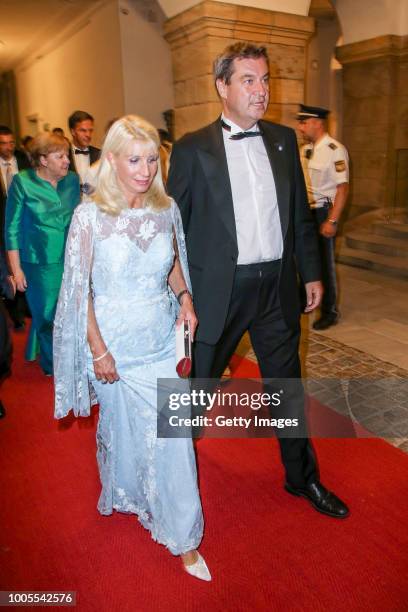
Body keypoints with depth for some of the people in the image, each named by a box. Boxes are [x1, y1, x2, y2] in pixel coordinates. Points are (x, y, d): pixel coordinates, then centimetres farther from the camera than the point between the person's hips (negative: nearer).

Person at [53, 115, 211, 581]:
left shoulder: (166, 209, -1)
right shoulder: (90, 216, -13)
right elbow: (79, 288, -10)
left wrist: (184, 297, -2)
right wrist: (98, 349, -11)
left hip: (162, 339, 3)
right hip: (115, 343, -2)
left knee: (172, 434, 6)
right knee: (122, 428, 18)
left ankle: (183, 537, 25)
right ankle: (124, 496, 50)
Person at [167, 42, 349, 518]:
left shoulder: (283, 140, 7)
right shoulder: (192, 149, -5)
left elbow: (301, 213, 11)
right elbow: (173, 225, -3)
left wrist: (311, 273, 9)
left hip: (277, 286, 4)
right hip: (220, 289, -3)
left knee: (286, 385, 16)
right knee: (202, 381, 14)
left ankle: (302, 477, 36)